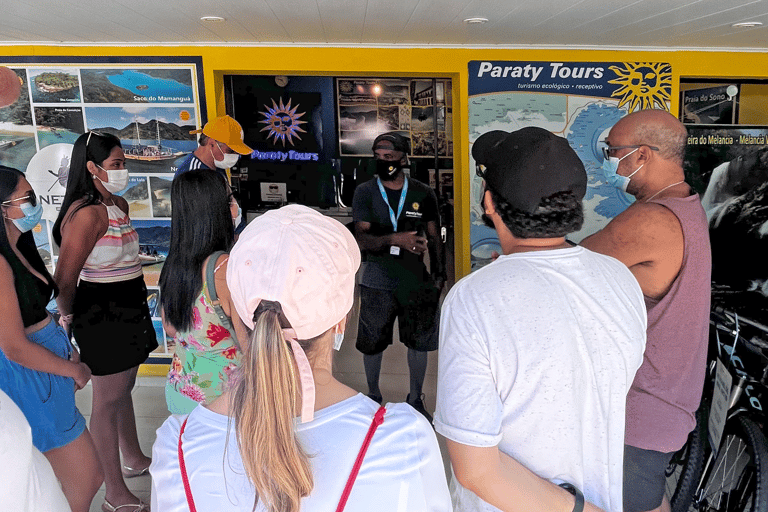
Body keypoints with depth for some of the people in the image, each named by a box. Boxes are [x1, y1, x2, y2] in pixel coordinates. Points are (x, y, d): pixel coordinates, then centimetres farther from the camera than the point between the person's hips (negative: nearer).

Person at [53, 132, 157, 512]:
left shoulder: (120, 205, 7)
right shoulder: (87, 213, -23)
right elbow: (64, 279, -23)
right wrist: (69, 317, -8)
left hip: (128, 309, 9)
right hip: (102, 314, -9)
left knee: (124, 388, 23)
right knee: (107, 400, 3)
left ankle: (134, 460, 44)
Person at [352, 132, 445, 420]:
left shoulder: (423, 194, 1)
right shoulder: (365, 192, -3)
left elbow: (434, 237, 9)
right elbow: (362, 239, -12)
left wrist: (439, 274, 5)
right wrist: (396, 239, -29)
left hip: (416, 279, 1)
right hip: (378, 280, 0)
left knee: (419, 342, 10)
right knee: (372, 343, 11)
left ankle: (415, 398, 32)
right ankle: (373, 395, 35)